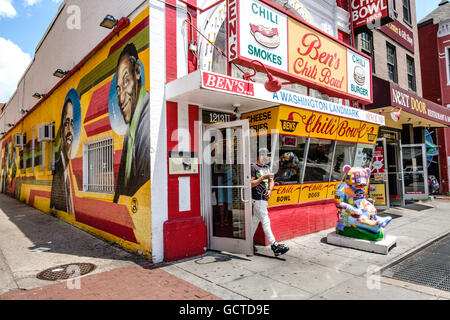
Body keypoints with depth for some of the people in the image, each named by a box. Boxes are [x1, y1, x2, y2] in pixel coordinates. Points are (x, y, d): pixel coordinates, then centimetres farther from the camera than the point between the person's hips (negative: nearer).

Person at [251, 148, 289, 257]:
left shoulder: (267, 167, 18)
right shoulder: (254, 167, -7)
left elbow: (271, 181, 17)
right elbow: (251, 184, -13)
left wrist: (269, 191, -1)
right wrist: (263, 177, -17)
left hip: (264, 199, 8)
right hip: (257, 199, -8)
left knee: (255, 220, 13)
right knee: (265, 221, -7)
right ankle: (274, 245, -7)